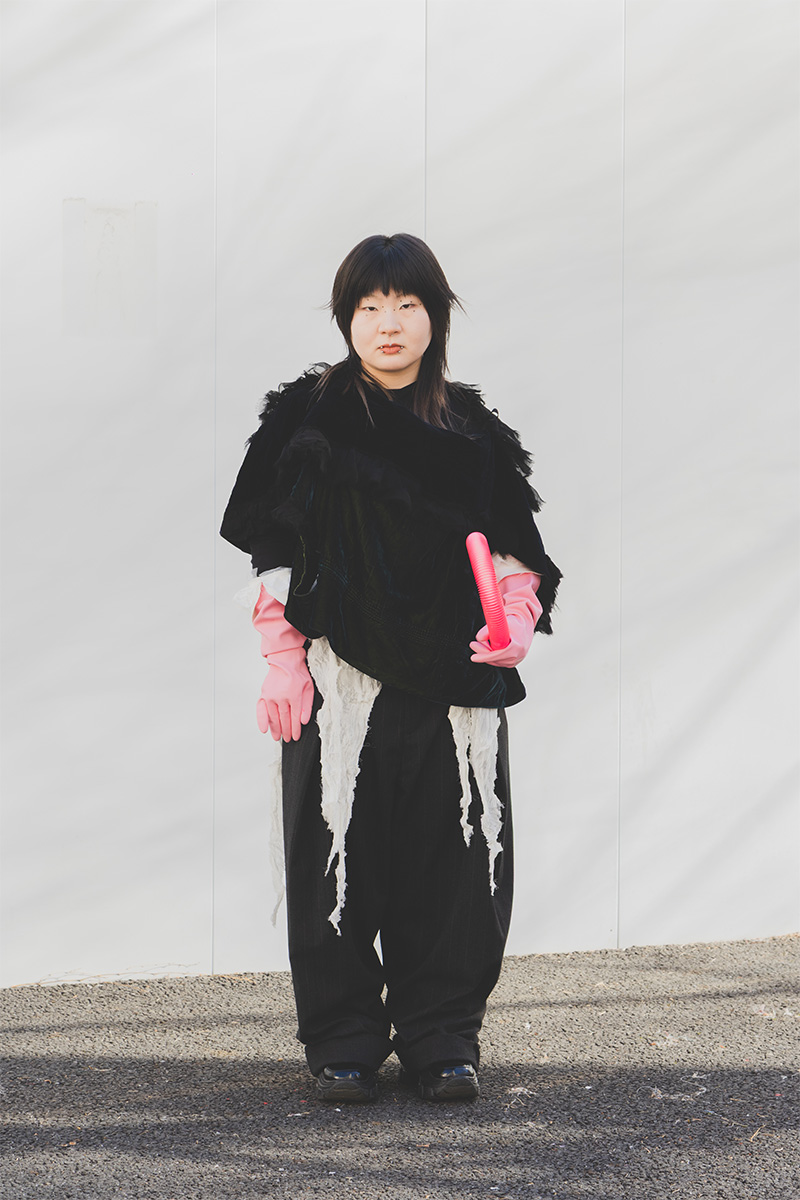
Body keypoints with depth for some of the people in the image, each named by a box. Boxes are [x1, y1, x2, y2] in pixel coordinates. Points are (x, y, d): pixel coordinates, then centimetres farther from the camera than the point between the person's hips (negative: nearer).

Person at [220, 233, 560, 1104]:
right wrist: (283, 659, -6)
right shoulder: (308, 419, 3)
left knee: (451, 860, 2)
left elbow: (511, 548, 13)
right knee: (339, 853, 0)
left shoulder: (474, 433, 10)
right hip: (341, 680, -2)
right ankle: (343, 1040, 11)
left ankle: (441, 1035, 14)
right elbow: (277, 551, 1)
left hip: (452, 681, 2)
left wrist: (516, 620, -5)